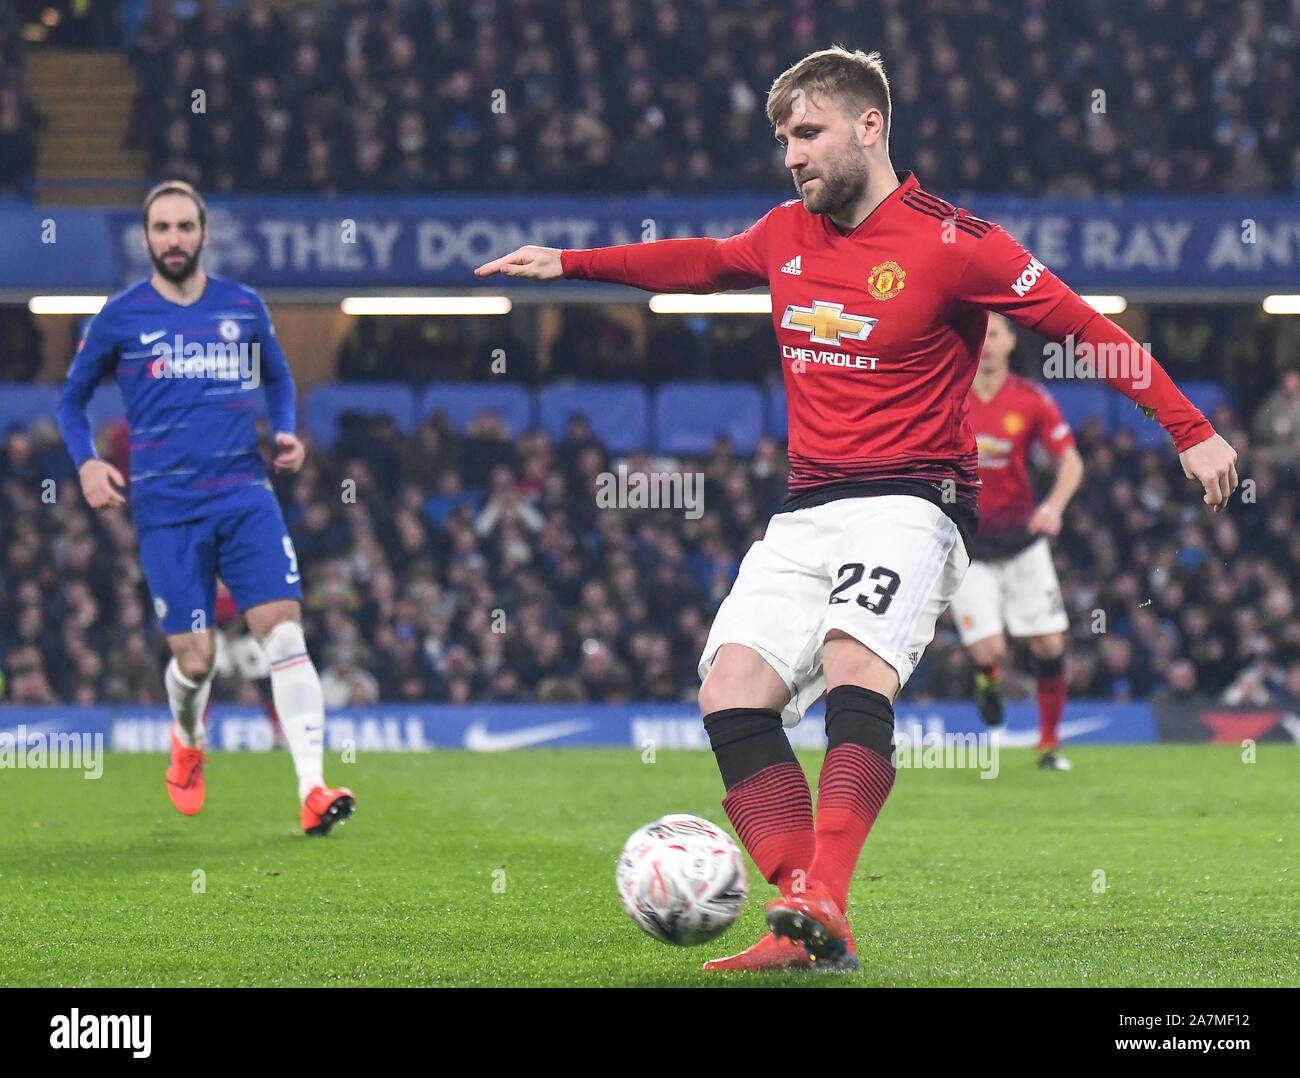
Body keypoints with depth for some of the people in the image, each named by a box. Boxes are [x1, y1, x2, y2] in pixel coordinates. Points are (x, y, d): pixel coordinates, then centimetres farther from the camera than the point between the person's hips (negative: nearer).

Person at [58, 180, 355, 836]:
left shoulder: (245, 307, 9)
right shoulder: (119, 317, 3)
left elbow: (278, 377, 25)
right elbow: (72, 397, 15)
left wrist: (285, 433, 6)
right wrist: (87, 463, -2)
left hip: (245, 496, 1)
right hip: (166, 509, -1)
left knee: (285, 633, -15)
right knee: (194, 661, -2)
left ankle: (313, 791, -19)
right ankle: (187, 743, 34)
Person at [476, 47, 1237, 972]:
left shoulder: (951, 244, -7)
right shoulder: (785, 236, 12)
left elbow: (1086, 328, -5)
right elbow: (698, 263, 33)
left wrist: (1190, 429, -8)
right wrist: (567, 263, 34)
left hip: (911, 503, -7)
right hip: (806, 513, 7)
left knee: (854, 666, -32)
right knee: (731, 694, -12)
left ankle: (821, 903, -43)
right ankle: (807, 932, -19)